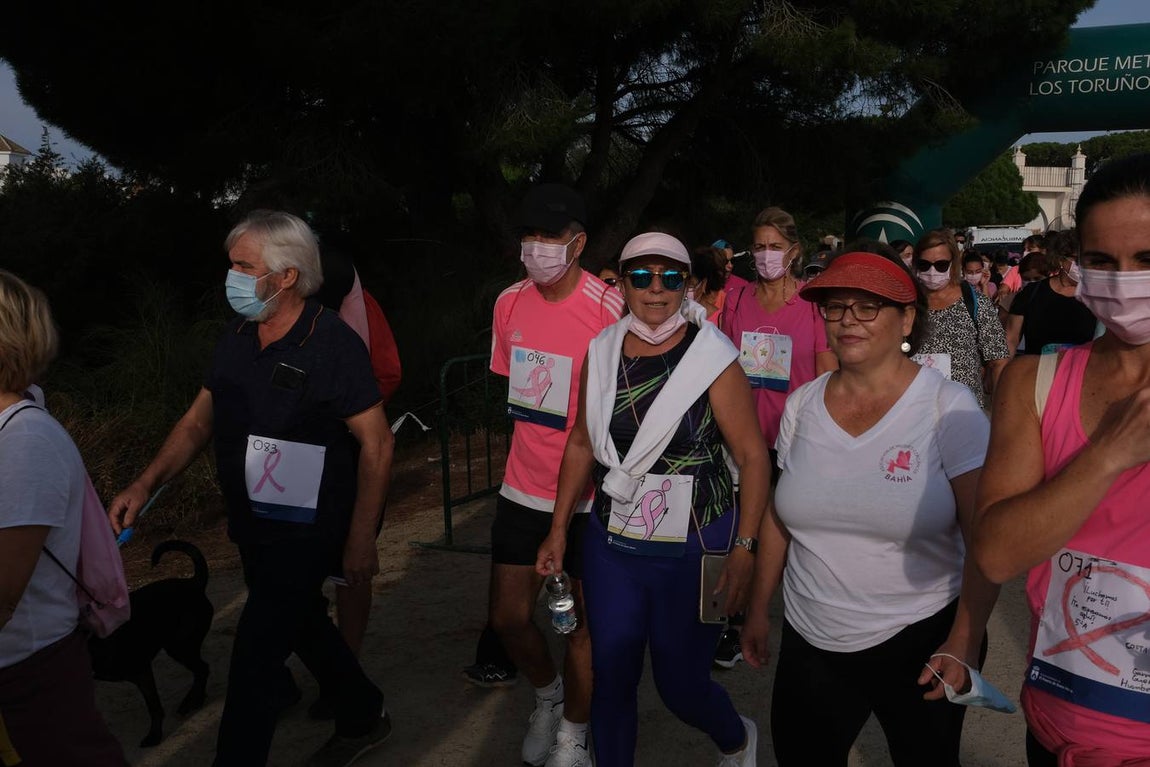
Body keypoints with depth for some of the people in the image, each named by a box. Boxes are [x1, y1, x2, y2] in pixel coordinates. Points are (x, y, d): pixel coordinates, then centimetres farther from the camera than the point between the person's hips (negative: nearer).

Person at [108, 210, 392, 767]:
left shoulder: (333, 345, -19)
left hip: (305, 532, -8)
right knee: (303, 625, 22)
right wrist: (145, 484, -1)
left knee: (255, 657, -6)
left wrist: (361, 540, -18)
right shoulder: (235, 339, 3)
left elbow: (376, 444, -18)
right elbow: (199, 419, 11)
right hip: (251, 525, 8)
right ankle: (363, 719, 44)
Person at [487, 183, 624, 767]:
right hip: (524, 488, 5)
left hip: (590, 495, -5)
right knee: (507, 615, 11)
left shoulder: (609, 309, -16)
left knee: (582, 620, 9)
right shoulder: (509, 303, 1)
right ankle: (548, 695, 42)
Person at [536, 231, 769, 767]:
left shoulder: (712, 358, -11)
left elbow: (753, 456, -10)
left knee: (680, 683, 8)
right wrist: (558, 530, 11)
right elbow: (582, 443, 10)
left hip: (692, 550, -3)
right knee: (610, 682, 11)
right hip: (611, 543, 4)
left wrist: (744, 548, -17)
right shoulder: (602, 352, 2)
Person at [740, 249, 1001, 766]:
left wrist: (963, 644, -16)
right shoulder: (802, 404, 0)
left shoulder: (949, 408, -12)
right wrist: (758, 610, 12)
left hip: (919, 641, -3)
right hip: (809, 644, 4)